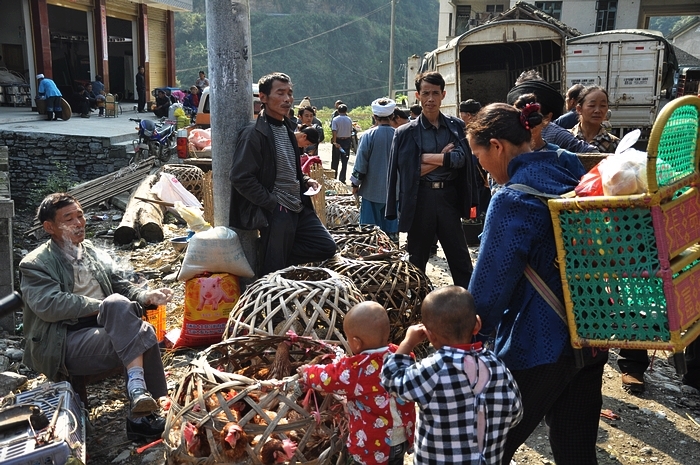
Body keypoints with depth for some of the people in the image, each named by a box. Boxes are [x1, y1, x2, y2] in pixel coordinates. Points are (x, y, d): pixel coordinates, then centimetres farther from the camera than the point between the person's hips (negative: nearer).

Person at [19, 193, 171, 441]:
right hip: (66, 345, -5)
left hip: (109, 332, 5)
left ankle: (142, 415, -27)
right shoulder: (35, 264, 2)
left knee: (143, 332, -29)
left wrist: (147, 296, -4)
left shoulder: (96, 254, 20)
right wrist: (105, 307, -18)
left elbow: (122, 287, 19)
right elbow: (50, 305, -14)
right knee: (117, 303, -32)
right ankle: (138, 388, -41)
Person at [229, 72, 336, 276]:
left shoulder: (287, 128, 14)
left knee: (326, 247, 8)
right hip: (276, 214, -8)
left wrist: (304, 180, 8)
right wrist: (272, 204, -17)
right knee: (274, 271, -1)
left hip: (299, 209, 8)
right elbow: (241, 178, -19)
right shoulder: (254, 134, -13)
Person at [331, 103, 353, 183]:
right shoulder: (349, 120, -1)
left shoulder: (335, 119, -9)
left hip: (338, 141, -1)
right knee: (344, 162, 6)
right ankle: (342, 179, 5)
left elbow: (334, 132, -18)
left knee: (335, 161, 10)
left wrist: (335, 142, -21)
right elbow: (351, 131, 4)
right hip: (347, 141, 2)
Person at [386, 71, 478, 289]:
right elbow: (408, 172, -6)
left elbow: (461, 158, -8)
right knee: (416, 259, 10)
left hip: (449, 197, 1)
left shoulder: (457, 127, 6)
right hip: (419, 198, -1)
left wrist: (426, 158, -10)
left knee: (460, 258, 7)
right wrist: (444, 158, -8)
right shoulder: (405, 132, 0)